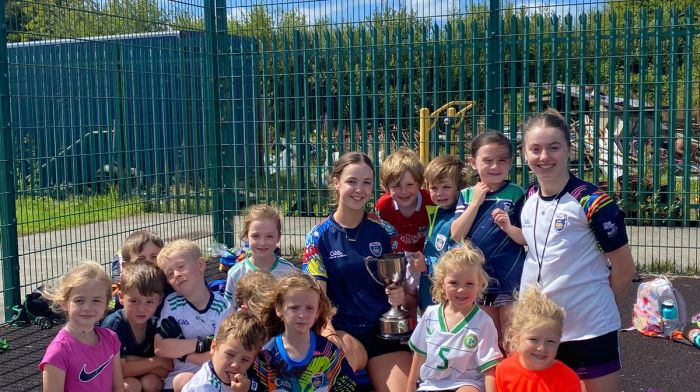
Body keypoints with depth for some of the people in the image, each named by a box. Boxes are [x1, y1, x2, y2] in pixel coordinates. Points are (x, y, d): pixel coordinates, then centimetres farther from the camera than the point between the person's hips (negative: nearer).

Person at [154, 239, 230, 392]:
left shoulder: (222, 307, -6)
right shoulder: (172, 303, 0)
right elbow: (160, 349, -9)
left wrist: (179, 349, -12)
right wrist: (203, 344, -15)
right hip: (179, 375, 2)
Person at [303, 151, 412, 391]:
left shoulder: (385, 231, 1)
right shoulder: (319, 237, -4)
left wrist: (400, 295, -15)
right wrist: (334, 336, -25)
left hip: (385, 331, 2)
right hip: (341, 334, -2)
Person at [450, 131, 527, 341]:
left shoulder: (516, 194, -5)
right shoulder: (467, 195, 2)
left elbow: (527, 238, -5)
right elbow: (457, 235, -8)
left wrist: (509, 227, -24)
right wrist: (476, 201, -12)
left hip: (511, 280, -3)